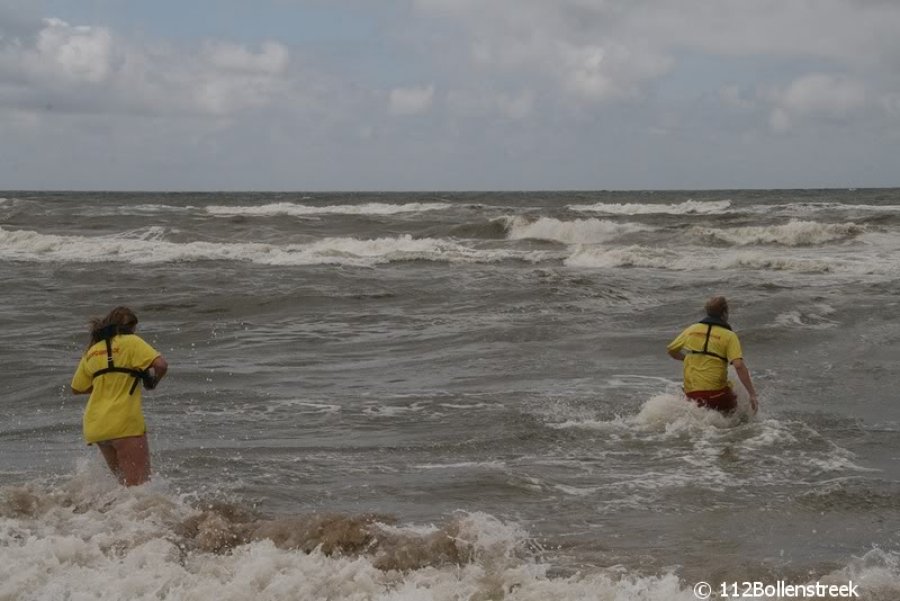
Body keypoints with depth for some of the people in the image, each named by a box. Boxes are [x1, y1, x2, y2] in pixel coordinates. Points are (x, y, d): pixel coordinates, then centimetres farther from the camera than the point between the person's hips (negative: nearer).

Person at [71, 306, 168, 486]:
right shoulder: (130, 342, -1)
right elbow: (161, 365, -15)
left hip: (95, 425, 7)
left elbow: (77, 388, 24)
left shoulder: (92, 351, 16)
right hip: (124, 423, -7)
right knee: (139, 485, -8)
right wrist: (152, 380, 5)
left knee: (125, 482, 16)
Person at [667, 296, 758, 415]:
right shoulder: (729, 336, -3)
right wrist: (752, 394, -14)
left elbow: (671, 350, 23)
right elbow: (739, 366, -15)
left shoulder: (691, 330, 9)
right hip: (716, 393, -4)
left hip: (692, 394, 4)